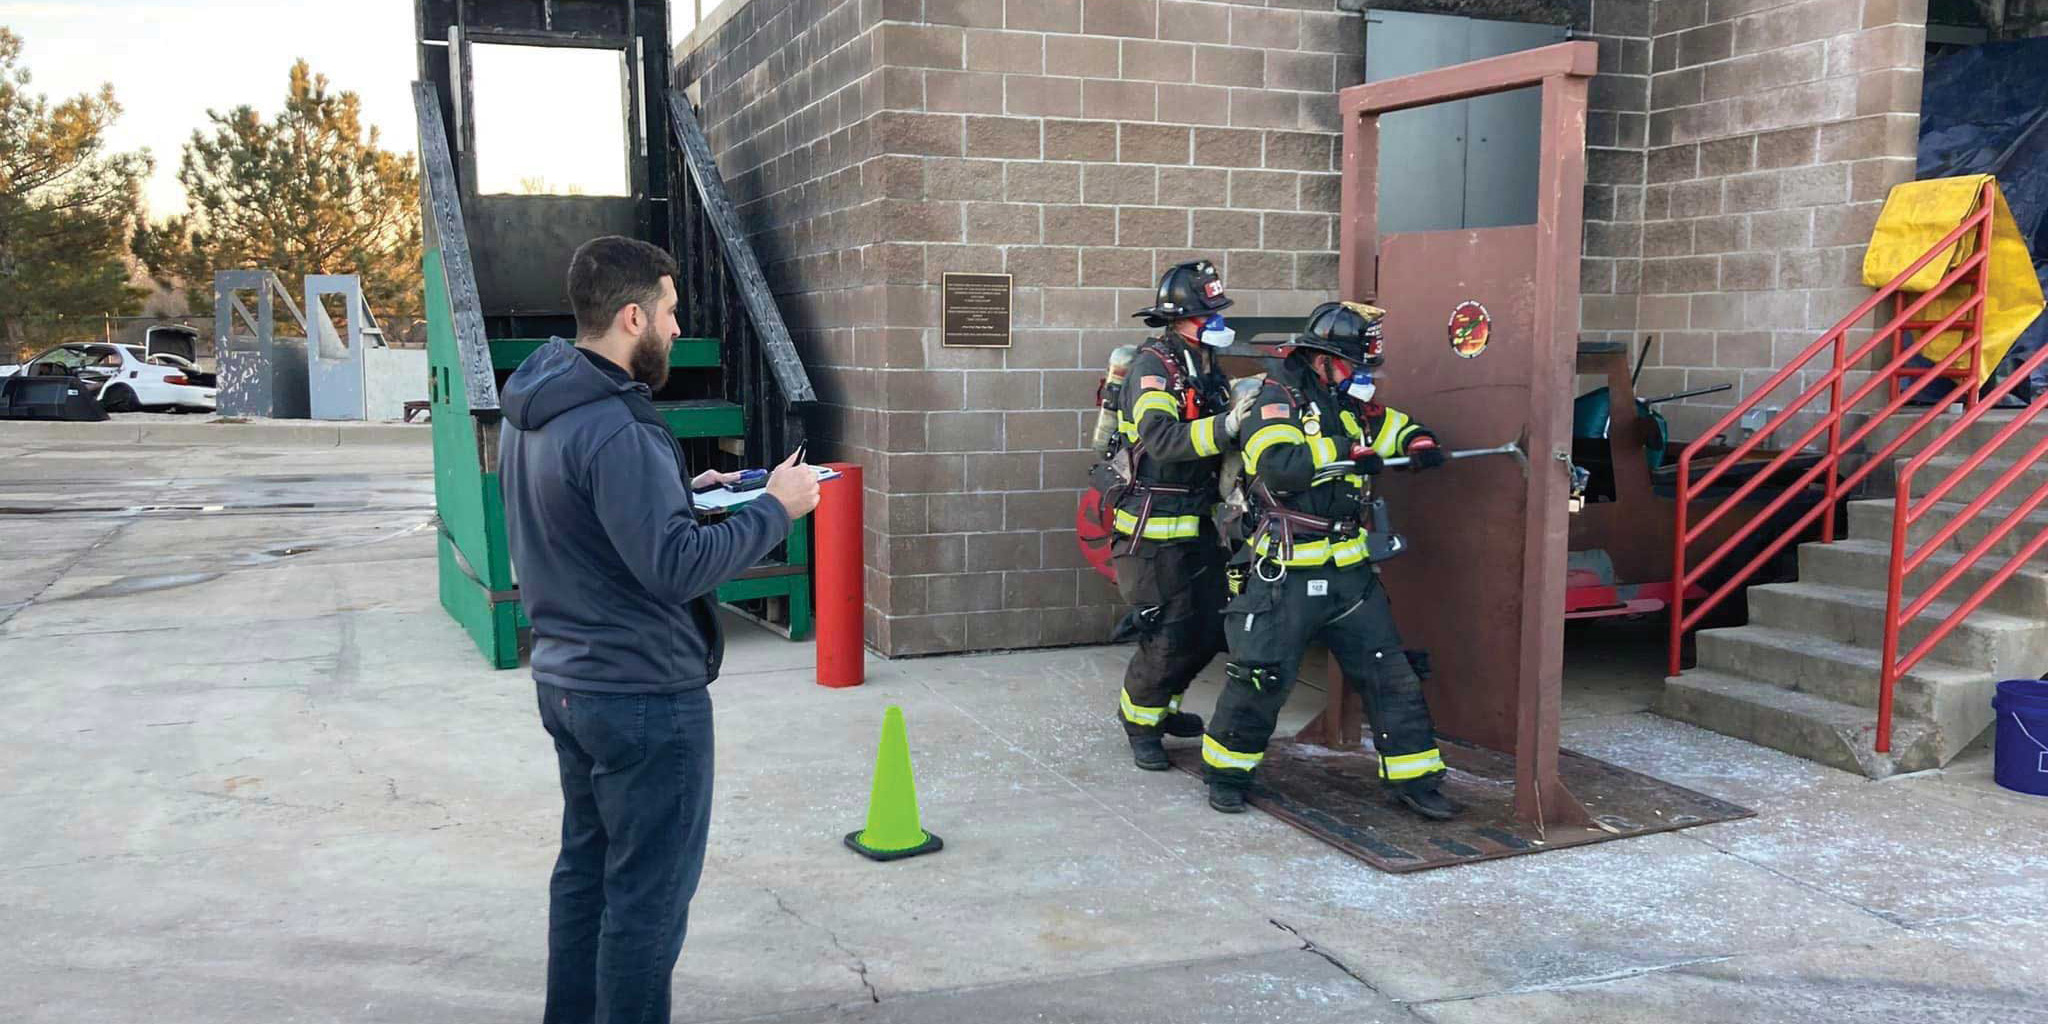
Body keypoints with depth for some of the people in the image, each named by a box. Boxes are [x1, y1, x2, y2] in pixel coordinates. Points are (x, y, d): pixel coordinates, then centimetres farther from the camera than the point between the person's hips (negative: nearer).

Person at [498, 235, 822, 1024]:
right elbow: (674, 568, -26)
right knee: (648, 894, 4)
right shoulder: (612, 428, -24)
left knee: (587, 866, 21)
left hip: (567, 681, 10)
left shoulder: (531, 408, 6)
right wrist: (775, 509, -16)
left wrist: (681, 492, 10)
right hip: (644, 696, -10)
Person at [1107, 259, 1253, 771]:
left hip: (1197, 523, 9)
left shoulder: (1206, 369, 10)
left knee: (1210, 628, 15)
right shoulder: (1152, 367, -16)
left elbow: (1218, 446, 17)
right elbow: (1162, 439, -33)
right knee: (1168, 636, -2)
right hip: (1155, 531, -8)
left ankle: (1161, 706, 37)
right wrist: (1223, 427, -44)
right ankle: (1140, 723, 21)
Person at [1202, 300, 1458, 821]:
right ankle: (1227, 773, 20)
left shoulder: (1349, 404, 11)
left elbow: (1391, 423, 29)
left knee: (1390, 674, 6)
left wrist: (1418, 441, 7)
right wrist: (1345, 452, -22)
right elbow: (1279, 465, -27)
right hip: (1284, 576, -7)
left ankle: (1414, 780, 16)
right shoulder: (1275, 401, -10)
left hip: (1349, 571, 7)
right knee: (1259, 679, 0)